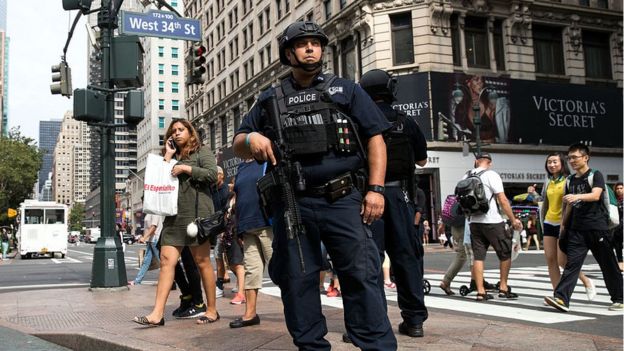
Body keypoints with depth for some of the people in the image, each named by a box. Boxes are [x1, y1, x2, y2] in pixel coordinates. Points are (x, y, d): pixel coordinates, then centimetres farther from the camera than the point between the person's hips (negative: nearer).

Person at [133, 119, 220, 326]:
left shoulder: (202, 152, 7)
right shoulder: (173, 157, 23)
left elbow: (212, 174, -8)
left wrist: (186, 169, -9)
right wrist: (168, 156, 8)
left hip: (197, 214, -5)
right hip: (174, 216, 5)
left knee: (202, 262, -1)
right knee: (167, 261, -5)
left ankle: (212, 310, 8)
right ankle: (157, 314, -9)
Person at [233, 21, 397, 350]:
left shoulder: (345, 89, 12)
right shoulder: (270, 99, 16)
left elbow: (375, 137, 7)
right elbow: (238, 145, 17)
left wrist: (375, 188, -5)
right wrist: (251, 139, -8)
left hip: (342, 200, -2)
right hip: (292, 204, 2)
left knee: (361, 276, -6)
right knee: (297, 281, 7)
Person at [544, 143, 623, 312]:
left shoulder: (595, 175, -3)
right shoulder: (570, 180, 14)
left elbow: (595, 195, -21)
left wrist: (577, 196, -38)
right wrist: (563, 225, 18)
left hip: (597, 228, -4)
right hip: (577, 229, 5)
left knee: (608, 265, 6)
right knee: (572, 263, -7)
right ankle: (561, 299, -17)